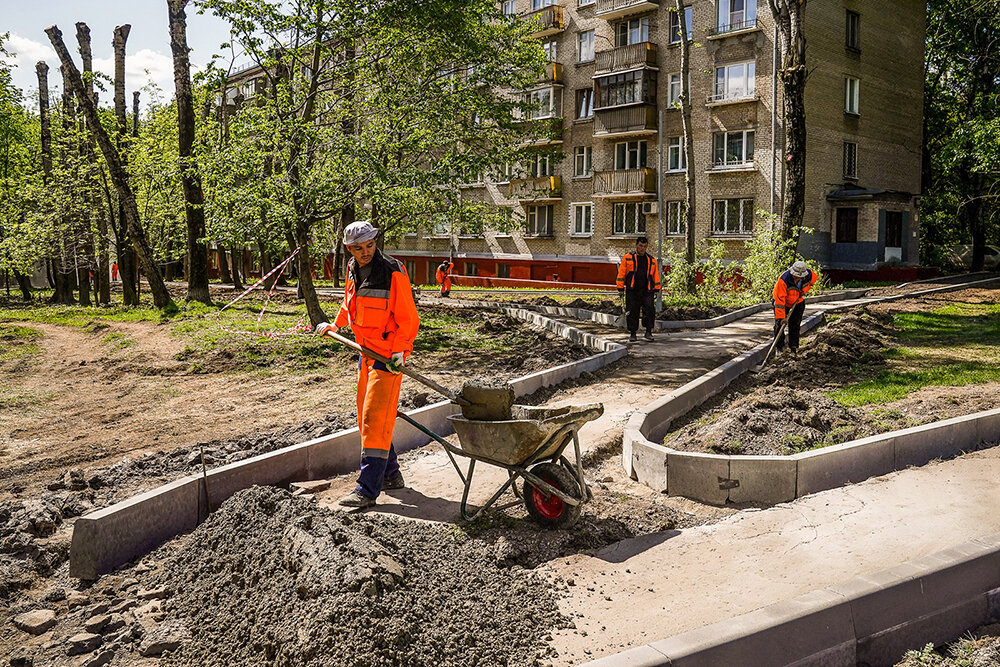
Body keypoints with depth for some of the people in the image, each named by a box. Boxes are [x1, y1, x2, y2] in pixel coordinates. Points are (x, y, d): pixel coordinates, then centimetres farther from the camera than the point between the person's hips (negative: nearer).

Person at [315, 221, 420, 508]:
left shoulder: (393, 272, -15)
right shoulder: (353, 270, 8)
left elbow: (408, 318, -15)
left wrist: (399, 350, -24)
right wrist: (335, 324, 26)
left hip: (389, 354, -9)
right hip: (366, 352, 9)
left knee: (375, 419, -12)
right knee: (366, 417, 14)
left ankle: (368, 489, -10)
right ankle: (391, 475, 28)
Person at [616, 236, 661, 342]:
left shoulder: (651, 260, 14)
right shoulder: (627, 258, 8)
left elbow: (656, 276, 16)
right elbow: (621, 274, 6)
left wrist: (656, 289, 10)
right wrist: (620, 289, 0)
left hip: (647, 291, 1)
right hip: (632, 291, -1)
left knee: (649, 310, -11)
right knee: (632, 312, 2)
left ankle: (648, 332, -4)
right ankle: (632, 333, 12)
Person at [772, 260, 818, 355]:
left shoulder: (809, 275, -24)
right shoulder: (783, 280, -38)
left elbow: (814, 277, 5)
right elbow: (780, 299, -35)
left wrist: (804, 291, -4)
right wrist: (781, 317, -36)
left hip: (798, 302, 3)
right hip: (783, 302, -3)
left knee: (795, 325, 1)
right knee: (779, 324, -3)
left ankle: (794, 346, 14)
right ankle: (779, 347, 11)